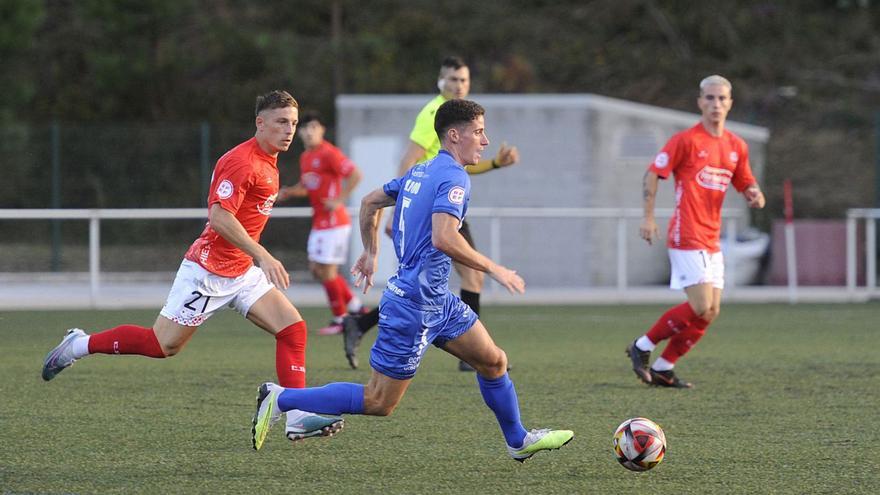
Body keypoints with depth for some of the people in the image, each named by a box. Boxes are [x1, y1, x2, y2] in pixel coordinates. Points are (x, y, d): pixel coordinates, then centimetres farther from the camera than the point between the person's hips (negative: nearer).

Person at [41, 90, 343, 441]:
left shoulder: (267, 162, 12)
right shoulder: (242, 161, -19)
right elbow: (220, 216, -29)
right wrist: (262, 255, -33)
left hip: (242, 271, 9)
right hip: (210, 270, -9)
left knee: (293, 327, -5)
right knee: (163, 344, -4)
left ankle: (298, 418, -7)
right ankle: (80, 345, 15)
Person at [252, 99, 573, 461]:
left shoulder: (421, 171, 11)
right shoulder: (454, 177, -17)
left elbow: (370, 203, 21)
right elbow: (444, 238, -31)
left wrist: (370, 252, 32)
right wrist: (493, 269, -22)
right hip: (414, 305, -10)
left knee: (493, 361, 15)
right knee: (379, 402, -3)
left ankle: (519, 441, 28)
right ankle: (280, 399, 1)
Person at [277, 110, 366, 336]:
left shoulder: (329, 154, -14)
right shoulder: (305, 157, 13)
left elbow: (355, 175, -19)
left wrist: (339, 200, -21)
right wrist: (288, 192, 7)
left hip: (333, 221, -9)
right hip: (319, 222, 9)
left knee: (326, 270, -5)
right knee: (316, 269, 11)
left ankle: (339, 320, 8)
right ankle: (355, 306, 20)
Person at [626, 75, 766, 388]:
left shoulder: (737, 147, 12)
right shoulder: (686, 140, -7)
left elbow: (747, 186, 22)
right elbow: (653, 173, -5)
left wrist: (755, 196, -2)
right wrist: (648, 218, -10)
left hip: (712, 239, 7)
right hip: (687, 237, -7)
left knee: (710, 312, 4)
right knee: (701, 307, -16)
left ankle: (662, 368, 13)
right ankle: (642, 347, 0)